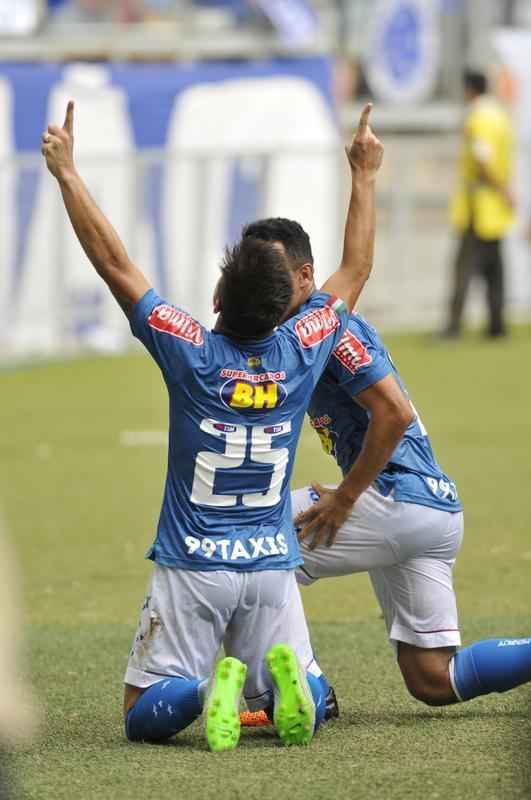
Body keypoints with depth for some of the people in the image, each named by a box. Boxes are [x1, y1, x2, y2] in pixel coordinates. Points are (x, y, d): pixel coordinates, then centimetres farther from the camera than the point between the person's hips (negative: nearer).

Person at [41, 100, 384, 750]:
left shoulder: (191, 354, -12)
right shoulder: (301, 351, -5)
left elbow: (114, 263, -8)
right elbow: (355, 270, 11)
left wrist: (67, 173, -3)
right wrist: (364, 176, 20)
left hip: (192, 568, -2)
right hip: (272, 568, 2)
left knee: (144, 718, 4)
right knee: (306, 710, 11)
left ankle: (203, 688, -27)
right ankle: (287, 674, -22)